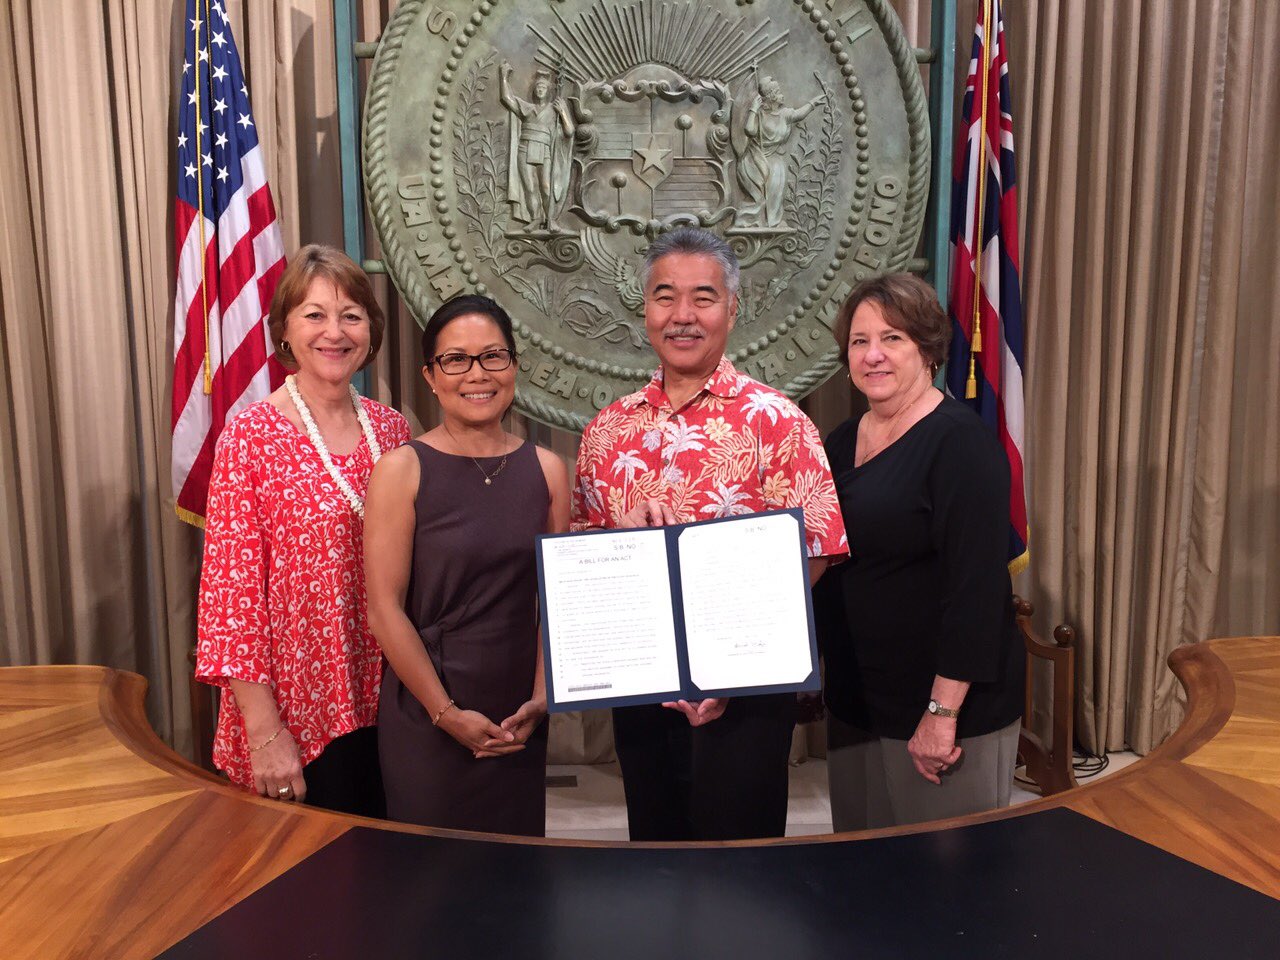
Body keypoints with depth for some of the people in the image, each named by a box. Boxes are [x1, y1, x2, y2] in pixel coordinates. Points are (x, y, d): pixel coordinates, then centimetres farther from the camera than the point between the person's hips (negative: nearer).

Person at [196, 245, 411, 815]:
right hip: (297, 714, -5)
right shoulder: (251, 437, -11)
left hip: (385, 704, 5)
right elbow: (230, 587, -12)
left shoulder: (392, 430, 3)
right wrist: (264, 730, -14)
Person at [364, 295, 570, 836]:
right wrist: (447, 712, -11)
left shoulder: (546, 470, 4)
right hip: (426, 717, -3)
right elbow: (385, 608, -10)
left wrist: (540, 697, -3)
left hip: (519, 718, 4)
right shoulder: (402, 470, -7)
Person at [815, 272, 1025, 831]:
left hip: (950, 704, -7)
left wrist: (943, 712, -22)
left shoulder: (959, 440, -14)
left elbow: (976, 584, -20)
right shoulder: (842, 443, 9)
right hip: (855, 701, 7)